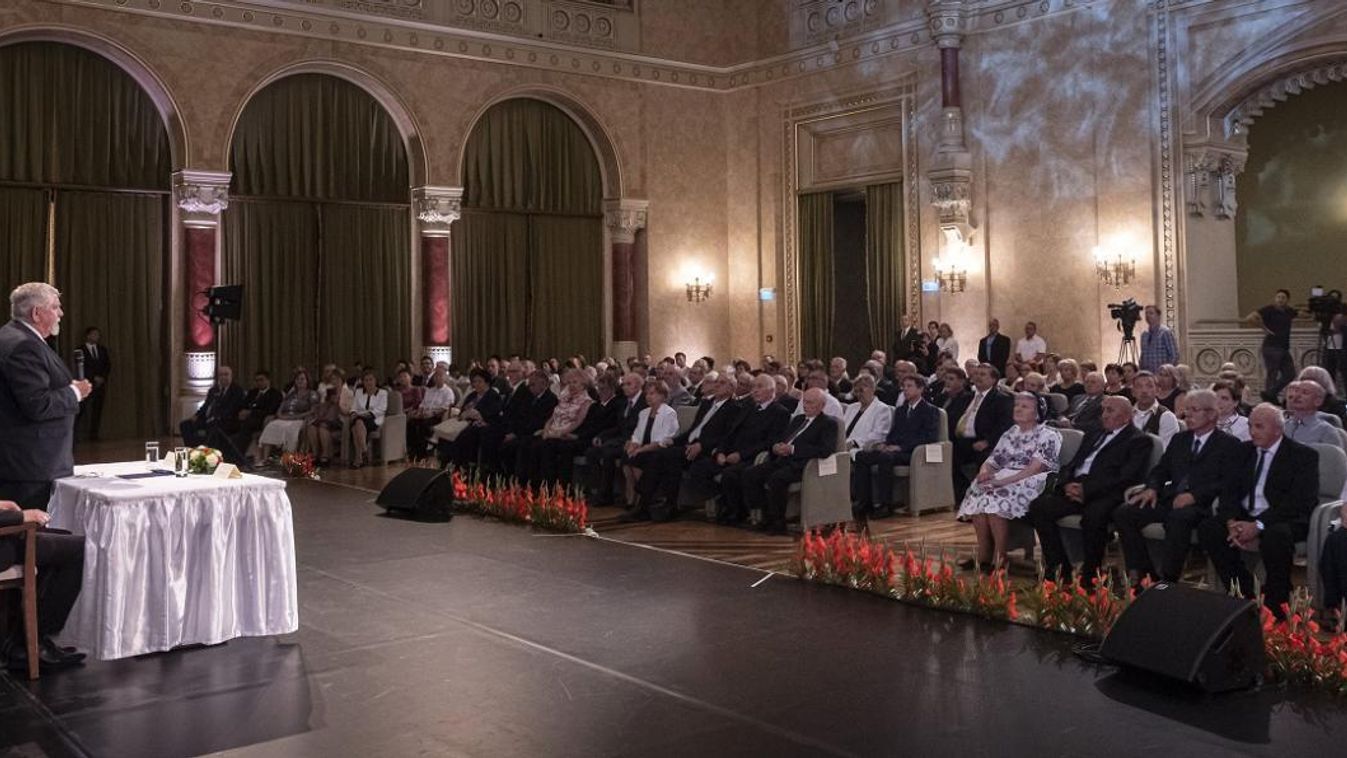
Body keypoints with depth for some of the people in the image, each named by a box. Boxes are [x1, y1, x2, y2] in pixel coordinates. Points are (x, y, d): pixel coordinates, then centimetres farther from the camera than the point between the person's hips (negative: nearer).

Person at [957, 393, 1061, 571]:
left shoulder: (1048, 435, -4)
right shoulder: (1010, 434, 19)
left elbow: (1037, 467, -17)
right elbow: (992, 461, 16)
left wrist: (1005, 480, -25)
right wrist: (984, 472, -10)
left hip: (1033, 482, -7)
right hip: (1005, 479, 7)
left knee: (998, 496, -32)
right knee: (978, 493, -22)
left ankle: (999, 558, -24)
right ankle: (983, 555, -19)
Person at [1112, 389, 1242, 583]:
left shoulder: (1229, 445, 6)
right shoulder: (1180, 439, 24)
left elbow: (1227, 483, -6)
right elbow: (1161, 469, 22)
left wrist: (1194, 495, -20)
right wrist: (1152, 488, -2)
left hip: (1199, 505, -6)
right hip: (1170, 499, 6)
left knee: (1178, 517, -40)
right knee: (1123, 513, -17)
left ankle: (1167, 579, -30)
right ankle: (1141, 574, -12)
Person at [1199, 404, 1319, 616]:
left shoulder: (1304, 455, -5)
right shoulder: (1246, 450, 12)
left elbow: (1299, 502, -16)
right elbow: (1230, 490, 7)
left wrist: (1258, 525, -26)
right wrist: (1232, 521, -15)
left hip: (1285, 520, -5)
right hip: (1245, 516, 6)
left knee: (1275, 536, -38)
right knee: (1207, 529, -19)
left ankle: (1277, 605, -16)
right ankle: (1244, 594, -6)